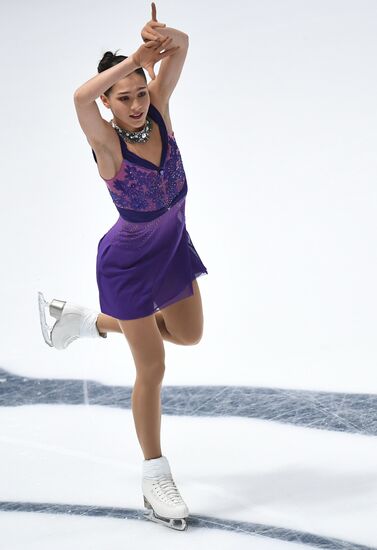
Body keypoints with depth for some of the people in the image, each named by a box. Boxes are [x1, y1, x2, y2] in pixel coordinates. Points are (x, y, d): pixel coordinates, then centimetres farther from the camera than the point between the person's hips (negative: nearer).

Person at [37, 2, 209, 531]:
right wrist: (137, 56, -49)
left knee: (189, 334, 24)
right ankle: (155, 478, 15)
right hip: (129, 260, -6)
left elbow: (181, 47, -21)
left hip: (173, 245, 7)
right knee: (152, 368, -1)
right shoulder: (107, 142, -28)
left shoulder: (158, 111, -13)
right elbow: (81, 97, -50)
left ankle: (89, 319, 41)